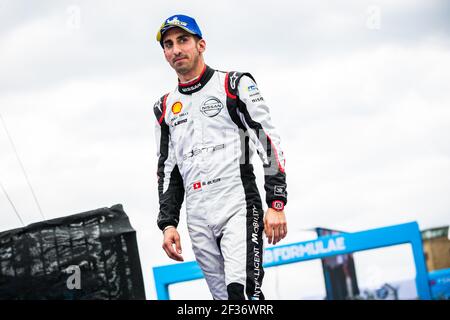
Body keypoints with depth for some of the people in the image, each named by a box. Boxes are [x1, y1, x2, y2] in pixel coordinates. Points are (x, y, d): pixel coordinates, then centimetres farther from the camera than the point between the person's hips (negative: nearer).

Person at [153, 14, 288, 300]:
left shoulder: (235, 85, 2)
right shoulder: (166, 108, 17)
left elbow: (270, 144, -3)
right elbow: (168, 171, 22)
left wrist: (276, 204, -12)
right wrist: (168, 223, 11)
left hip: (239, 208, -5)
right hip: (198, 221, 5)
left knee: (243, 292, -22)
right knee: (224, 298, 2)